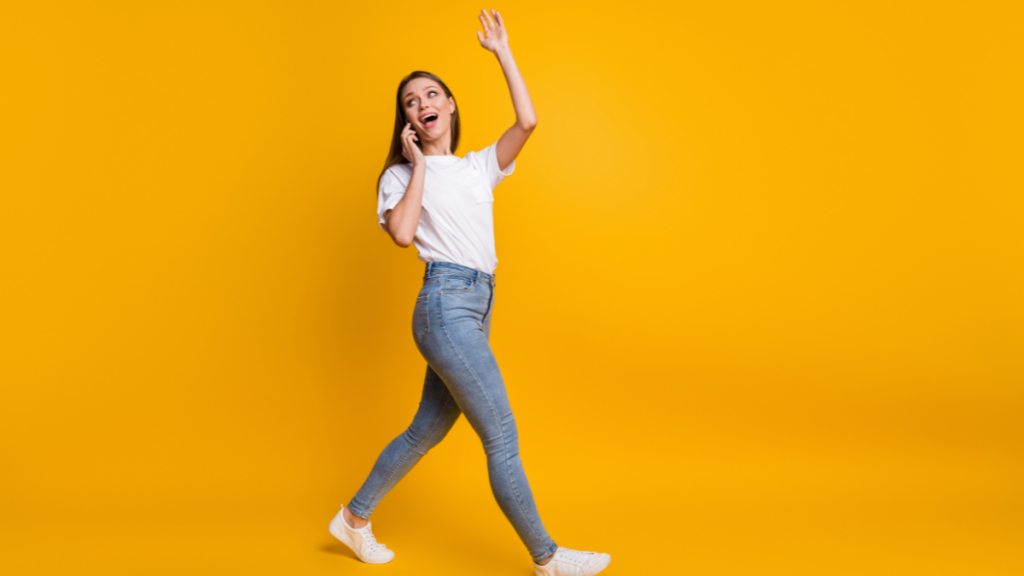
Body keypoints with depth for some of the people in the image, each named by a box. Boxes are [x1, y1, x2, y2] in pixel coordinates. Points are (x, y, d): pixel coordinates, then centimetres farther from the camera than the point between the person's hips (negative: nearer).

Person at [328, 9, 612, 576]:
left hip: (476, 310, 7)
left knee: (427, 431, 15)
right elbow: (402, 233, -15)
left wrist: (502, 51, 7)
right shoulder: (401, 176, 5)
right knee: (502, 435, -5)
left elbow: (526, 122, 1)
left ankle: (355, 517, 33)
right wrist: (418, 166, -5)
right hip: (445, 304, -6)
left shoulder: (481, 166, 17)